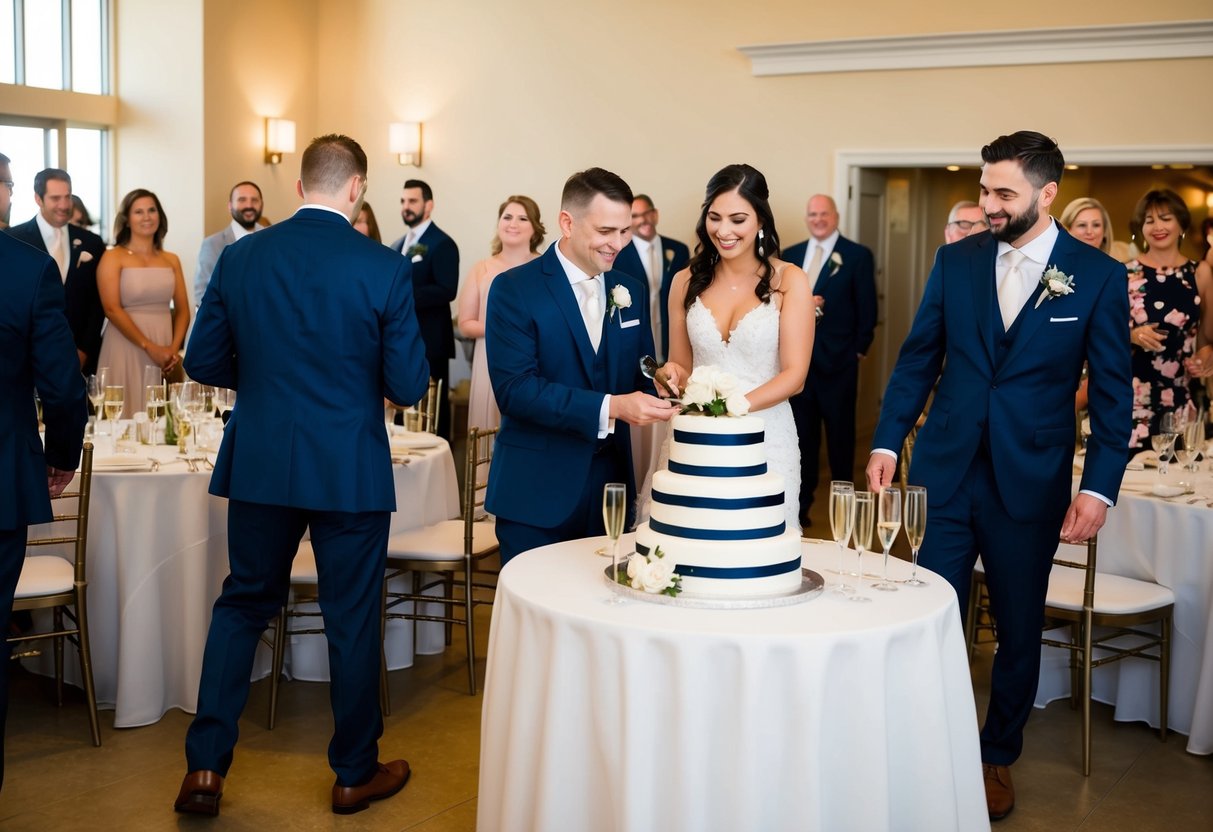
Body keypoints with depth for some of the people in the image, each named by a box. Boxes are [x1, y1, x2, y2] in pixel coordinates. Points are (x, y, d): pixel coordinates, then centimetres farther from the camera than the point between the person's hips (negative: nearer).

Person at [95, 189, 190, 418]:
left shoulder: (171, 260, 12)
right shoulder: (113, 257, 0)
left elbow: (182, 310, 10)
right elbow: (112, 309, -9)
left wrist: (174, 348, -6)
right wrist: (150, 347, -14)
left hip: (166, 352, 4)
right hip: (126, 349, -4)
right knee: (128, 419, -4)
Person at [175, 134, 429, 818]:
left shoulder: (241, 256, -2)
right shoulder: (384, 269, -11)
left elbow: (204, 362, 2)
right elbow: (409, 385, -9)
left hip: (260, 464, 3)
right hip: (351, 470, -2)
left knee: (243, 603, 18)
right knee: (353, 617, 11)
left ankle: (206, 767, 18)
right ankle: (356, 773, 25)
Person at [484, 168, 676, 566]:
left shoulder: (630, 291, 9)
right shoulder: (513, 289, -9)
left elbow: (639, 373, 13)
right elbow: (515, 390, -18)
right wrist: (609, 407, -26)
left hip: (611, 484, 5)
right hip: (537, 490, -5)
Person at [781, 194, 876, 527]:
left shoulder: (858, 255, 0)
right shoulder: (789, 256, 12)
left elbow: (867, 310, -2)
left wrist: (858, 351, -5)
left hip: (838, 362, -3)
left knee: (840, 435, 6)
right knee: (802, 434, 8)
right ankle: (801, 505, 16)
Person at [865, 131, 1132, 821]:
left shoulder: (1099, 276, -4)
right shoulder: (957, 261, 2)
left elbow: (1113, 392, -3)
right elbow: (919, 358, 7)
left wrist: (1100, 487, -9)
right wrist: (887, 442, 1)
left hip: (1031, 481, -1)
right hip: (945, 471, 2)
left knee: (1020, 629, 12)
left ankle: (999, 756, 32)